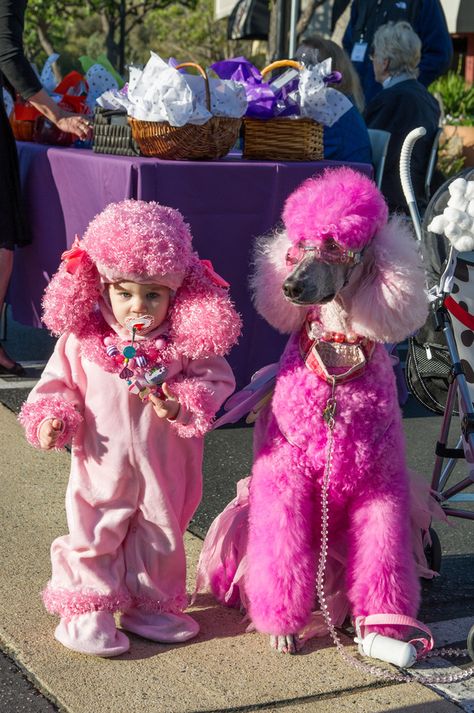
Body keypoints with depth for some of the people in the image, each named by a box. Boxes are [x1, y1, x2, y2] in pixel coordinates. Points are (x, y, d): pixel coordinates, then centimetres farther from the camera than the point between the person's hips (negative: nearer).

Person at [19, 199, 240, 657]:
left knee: (161, 536, 16)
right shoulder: (82, 338, -10)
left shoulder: (187, 341, -12)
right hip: (103, 464, -1)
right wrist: (51, 419, -15)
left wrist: (184, 404, -22)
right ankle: (85, 612, 21)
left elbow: (215, 379, -5)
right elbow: (57, 383, 1)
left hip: (164, 468, 2)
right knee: (93, 534, 6)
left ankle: (150, 606, 35)